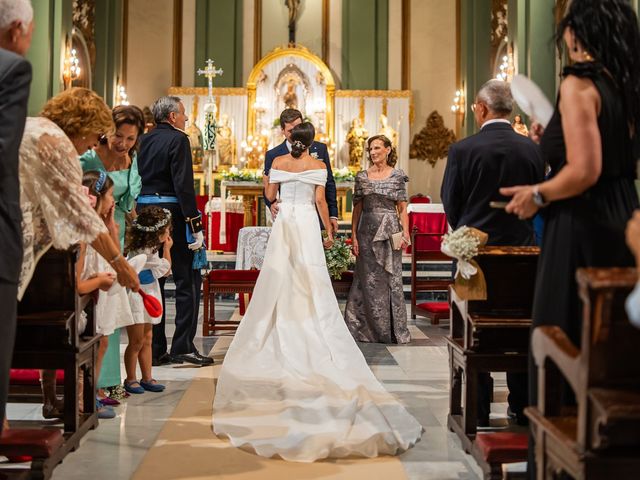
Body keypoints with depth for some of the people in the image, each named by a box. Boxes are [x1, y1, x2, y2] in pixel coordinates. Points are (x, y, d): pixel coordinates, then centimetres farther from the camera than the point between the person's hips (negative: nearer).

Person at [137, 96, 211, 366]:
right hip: (170, 213, -7)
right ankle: (183, 346, -2)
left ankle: (154, 349, 13)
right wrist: (195, 225, -17)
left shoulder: (145, 140, 13)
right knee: (188, 280, 0)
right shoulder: (178, 139, -9)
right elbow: (183, 185, -17)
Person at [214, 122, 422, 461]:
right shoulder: (318, 166, -1)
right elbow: (320, 200, -5)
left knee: (279, 281, 7)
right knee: (311, 284, -1)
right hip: (307, 225, -2)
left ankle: (279, 339, 8)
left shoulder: (278, 162, 4)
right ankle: (314, 344, -4)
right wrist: (329, 231, 3)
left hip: (283, 224, 2)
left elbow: (270, 195, 11)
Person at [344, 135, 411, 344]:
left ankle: (393, 329, 11)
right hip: (367, 231, 1)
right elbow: (357, 208, 6)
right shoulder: (362, 176, 7)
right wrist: (354, 235, -1)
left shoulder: (397, 176, 3)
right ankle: (370, 328, 11)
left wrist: (406, 233, -8)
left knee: (391, 278, 1)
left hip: (390, 231, -1)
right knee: (368, 280, 2)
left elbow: (402, 208, 2)